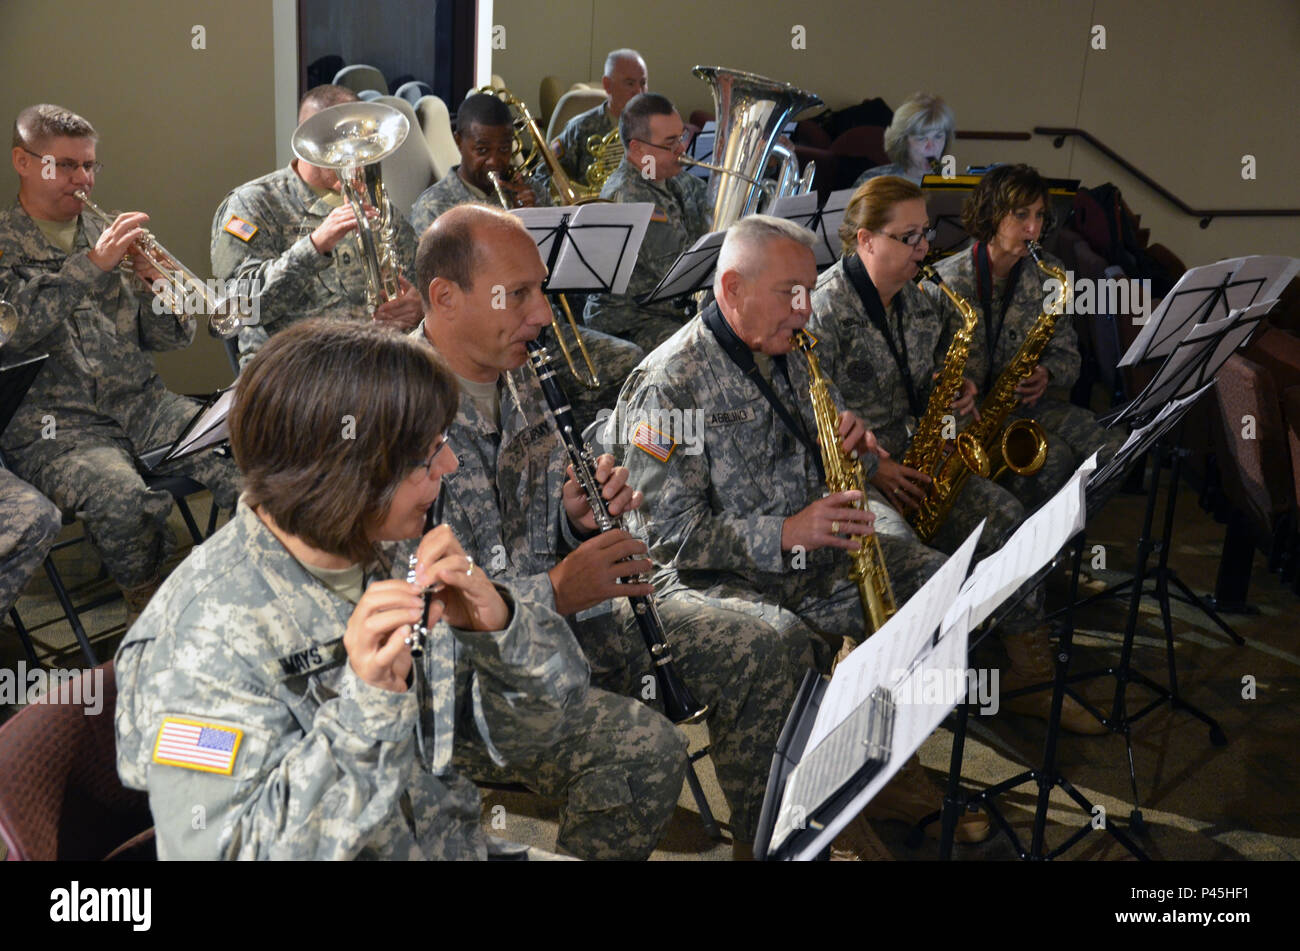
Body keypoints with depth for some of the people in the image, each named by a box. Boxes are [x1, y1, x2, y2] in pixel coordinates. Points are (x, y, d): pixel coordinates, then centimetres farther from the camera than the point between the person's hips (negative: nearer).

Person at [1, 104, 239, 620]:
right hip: (53, 423, -4)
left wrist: (156, 287, -7)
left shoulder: (108, 237, 17)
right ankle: (146, 606, -8)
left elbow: (170, 339, 15)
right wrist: (92, 264, -20)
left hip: (140, 404, 4)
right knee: (124, 502, -35)